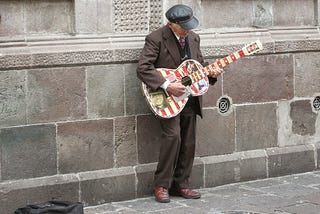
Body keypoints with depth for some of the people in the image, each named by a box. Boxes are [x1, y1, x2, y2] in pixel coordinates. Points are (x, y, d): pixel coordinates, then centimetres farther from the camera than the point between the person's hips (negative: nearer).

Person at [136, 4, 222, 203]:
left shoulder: (194, 38, 9)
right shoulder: (156, 38, -12)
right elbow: (143, 68, -20)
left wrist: (210, 73, -2)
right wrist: (167, 85, -27)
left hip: (189, 98, 7)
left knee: (188, 143, 7)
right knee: (172, 134, -22)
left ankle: (181, 184, 21)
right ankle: (162, 185, -10)